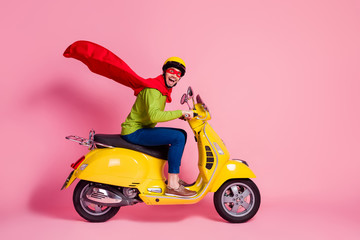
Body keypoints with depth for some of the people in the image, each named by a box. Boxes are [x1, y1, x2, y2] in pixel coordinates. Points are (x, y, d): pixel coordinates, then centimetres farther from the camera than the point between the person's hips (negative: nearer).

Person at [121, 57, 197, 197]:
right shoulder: (153, 88, -17)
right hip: (133, 132, -10)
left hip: (143, 128, 10)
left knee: (181, 134, 12)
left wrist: (181, 115, 12)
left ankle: (174, 177, 13)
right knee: (178, 137, -22)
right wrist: (180, 113, -29)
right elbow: (154, 115, -33)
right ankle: (172, 185, -18)